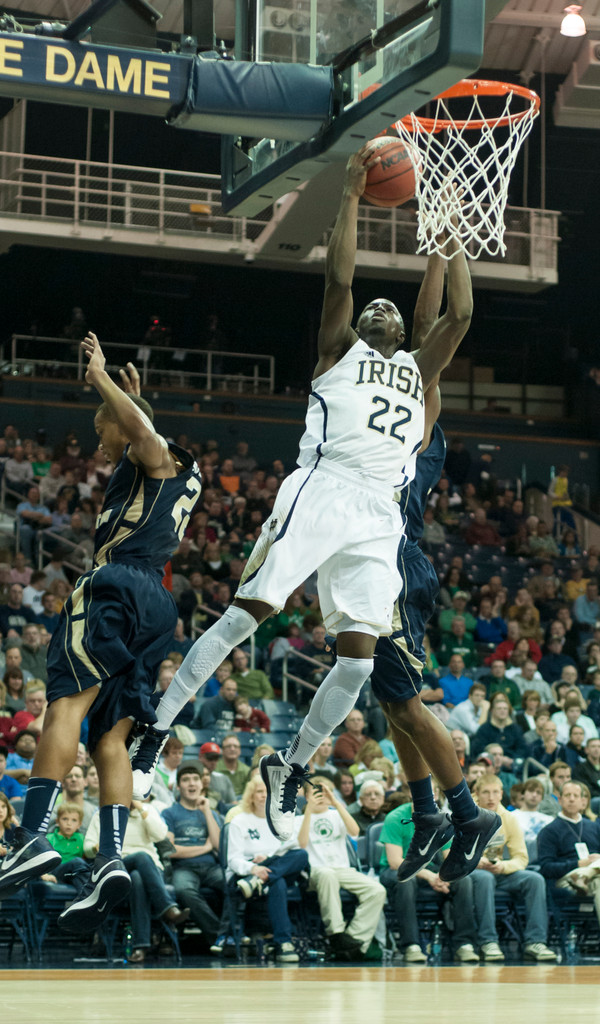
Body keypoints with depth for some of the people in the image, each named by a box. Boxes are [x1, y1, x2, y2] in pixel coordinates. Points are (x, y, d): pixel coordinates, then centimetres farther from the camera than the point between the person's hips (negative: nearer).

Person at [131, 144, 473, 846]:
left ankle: (289, 767, 9)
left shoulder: (418, 370, 29)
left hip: (379, 517, 4)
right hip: (320, 491, -4)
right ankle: (154, 734, -7)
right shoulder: (341, 350, 18)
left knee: (359, 659, -6)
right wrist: (350, 196, 6)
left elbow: (461, 312, 19)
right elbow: (338, 278, 5)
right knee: (244, 615, -12)